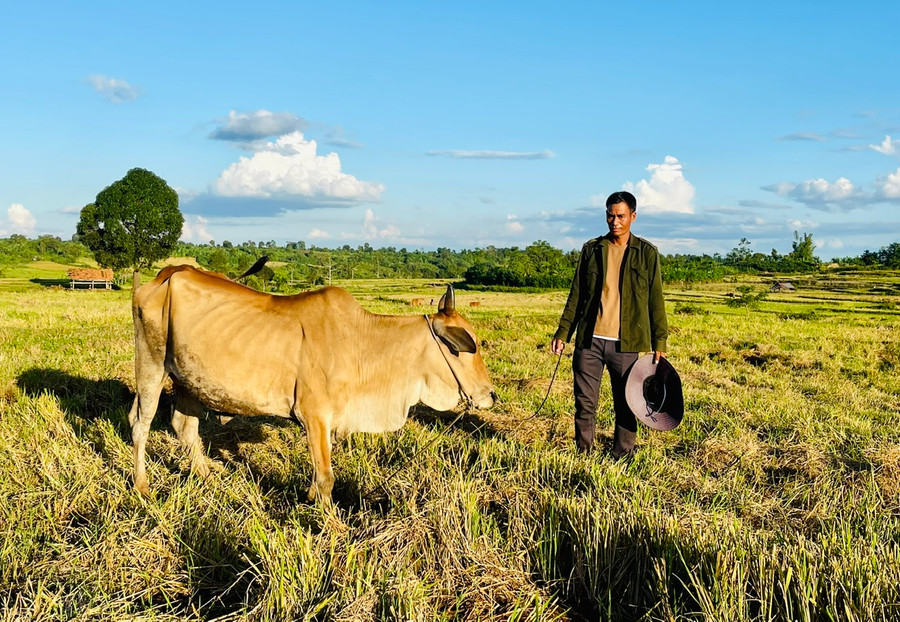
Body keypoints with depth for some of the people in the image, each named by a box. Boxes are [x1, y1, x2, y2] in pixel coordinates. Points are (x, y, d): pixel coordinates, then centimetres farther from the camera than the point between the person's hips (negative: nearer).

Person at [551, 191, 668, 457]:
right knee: (584, 403, 4)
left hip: (626, 344, -1)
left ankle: (622, 458, 18)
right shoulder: (591, 249, 8)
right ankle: (583, 454, 17)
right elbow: (576, 295, 11)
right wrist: (563, 332, 6)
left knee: (626, 405, 5)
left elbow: (655, 300, 4)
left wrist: (659, 341, -1)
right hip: (589, 340, 2)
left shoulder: (647, 253, 3)